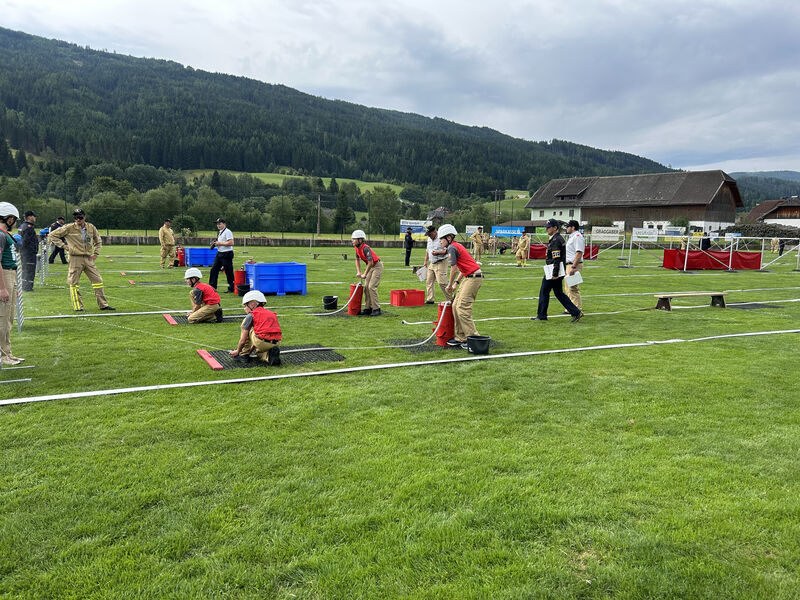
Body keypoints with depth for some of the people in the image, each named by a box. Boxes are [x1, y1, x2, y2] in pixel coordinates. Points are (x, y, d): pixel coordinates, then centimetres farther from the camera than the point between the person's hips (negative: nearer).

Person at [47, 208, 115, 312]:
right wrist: (63, 245, -7)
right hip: (75, 258, -4)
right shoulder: (69, 228, -4)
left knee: (98, 280, 2)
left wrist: (96, 253, 10)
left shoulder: (91, 228, 7)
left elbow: (98, 241, 22)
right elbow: (52, 235, 0)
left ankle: (103, 305, 9)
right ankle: (78, 307, 6)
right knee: (74, 283, -1)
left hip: (88, 259, 4)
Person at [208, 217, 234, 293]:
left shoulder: (227, 232, -13)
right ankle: (212, 286, 14)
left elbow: (231, 243, -22)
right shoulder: (219, 232, 17)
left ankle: (231, 289, 5)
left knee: (229, 272, -3)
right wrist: (215, 244, 7)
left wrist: (220, 243, -18)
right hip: (219, 253, 10)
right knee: (214, 269, 7)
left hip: (227, 254, -10)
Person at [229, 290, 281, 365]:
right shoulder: (272, 314, 24)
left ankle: (243, 354, 21)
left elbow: (243, 340, 7)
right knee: (257, 351, 38)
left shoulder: (251, 315, 7)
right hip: (276, 342, 6)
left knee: (245, 322, 17)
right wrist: (251, 350, 43)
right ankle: (269, 355, 4)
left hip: (262, 342, -6)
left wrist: (237, 351, 28)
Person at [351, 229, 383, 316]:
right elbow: (357, 259, 16)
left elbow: (370, 262, -29)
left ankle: (376, 309, -8)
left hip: (377, 266, -9)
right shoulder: (357, 248, 0)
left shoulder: (365, 248, -28)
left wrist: (365, 274, -19)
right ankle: (368, 308, 13)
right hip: (370, 267, 9)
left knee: (372, 287, -15)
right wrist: (358, 272, 8)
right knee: (366, 287, 6)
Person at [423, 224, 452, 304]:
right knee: (429, 281, 7)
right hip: (432, 264, 9)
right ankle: (430, 299, 14)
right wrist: (426, 261, 24)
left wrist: (438, 253, -24)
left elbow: (448, 250, -17)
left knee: (442, 282, -14)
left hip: (441, 263, -9)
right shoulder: (429, 239, 15)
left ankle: (451, 299, -3)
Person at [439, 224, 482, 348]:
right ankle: (460, 338, 12)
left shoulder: (452, 248, -11)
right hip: (468, 277, 10)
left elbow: (454, 269, -12)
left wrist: (450, 284, 1)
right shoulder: (456, 246, 19)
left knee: (462, 308, -12)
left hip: (473, 278, -10)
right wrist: (456, 283, 18)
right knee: (455, 306, 9)